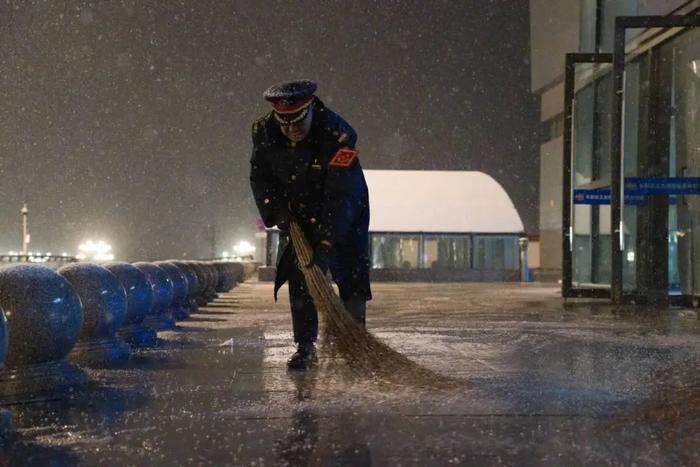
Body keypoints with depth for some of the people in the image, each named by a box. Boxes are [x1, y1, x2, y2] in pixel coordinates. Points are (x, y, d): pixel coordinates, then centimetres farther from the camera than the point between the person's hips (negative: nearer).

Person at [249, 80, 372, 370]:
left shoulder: (339, 134, -34)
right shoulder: (263, 132, -18)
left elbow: (340, 196, -35)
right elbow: (260, 177, -2)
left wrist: (326, 245, -38)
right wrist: (278, 213, -15)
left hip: (345, 214, -3)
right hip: (297, 215, 3)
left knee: (352, 278, -5)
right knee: (299, 278, -4)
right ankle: (305, 347, 3)